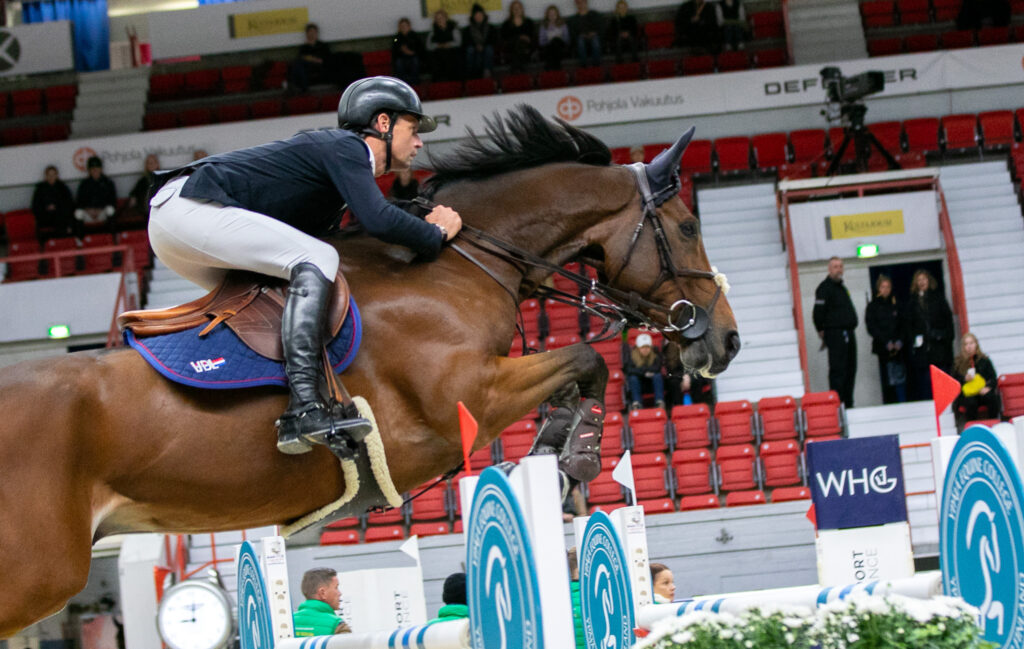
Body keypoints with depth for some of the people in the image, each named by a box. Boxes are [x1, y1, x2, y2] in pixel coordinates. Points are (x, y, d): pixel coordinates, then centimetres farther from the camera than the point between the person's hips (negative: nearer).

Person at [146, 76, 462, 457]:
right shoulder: (345, 147, -5)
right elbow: (378, 221, -20)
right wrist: (435, 235, -4)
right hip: (189, 207, -11)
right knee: (316, 260, -18)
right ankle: (305, 408, -29)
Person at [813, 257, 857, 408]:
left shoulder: (842, 287, 20)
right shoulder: (825, 288, -8)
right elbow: (818, 312, -12)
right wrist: (822, 332, -6)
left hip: (848, 333, 9)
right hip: (835, 334, -9)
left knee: (850, 369, 9)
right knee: (838, 370, -11)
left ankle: (848, 404, 14)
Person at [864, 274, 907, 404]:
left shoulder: (895, 305, 13)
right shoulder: (873, 306, 4)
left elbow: (903, 325, 10)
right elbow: (872, 328, -2)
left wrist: (899, 341, -6)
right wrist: (887, 343, -10)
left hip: (898, 348, 2)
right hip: (883, 348, -2)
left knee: (901, 378, -4)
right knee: (887, 381, -5)